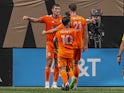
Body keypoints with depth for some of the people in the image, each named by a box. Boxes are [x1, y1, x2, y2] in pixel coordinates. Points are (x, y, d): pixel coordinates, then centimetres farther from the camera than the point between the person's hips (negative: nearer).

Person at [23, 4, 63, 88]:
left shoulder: (62, 19, 4)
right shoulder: (47, 18, -2)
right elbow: (36, 20, -7)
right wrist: (28, 18, -24)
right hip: (50, 43, -2)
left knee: (57, 64, 4)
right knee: (49, 62, -5)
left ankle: (55, 83, 10)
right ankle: (47, 83, 0)